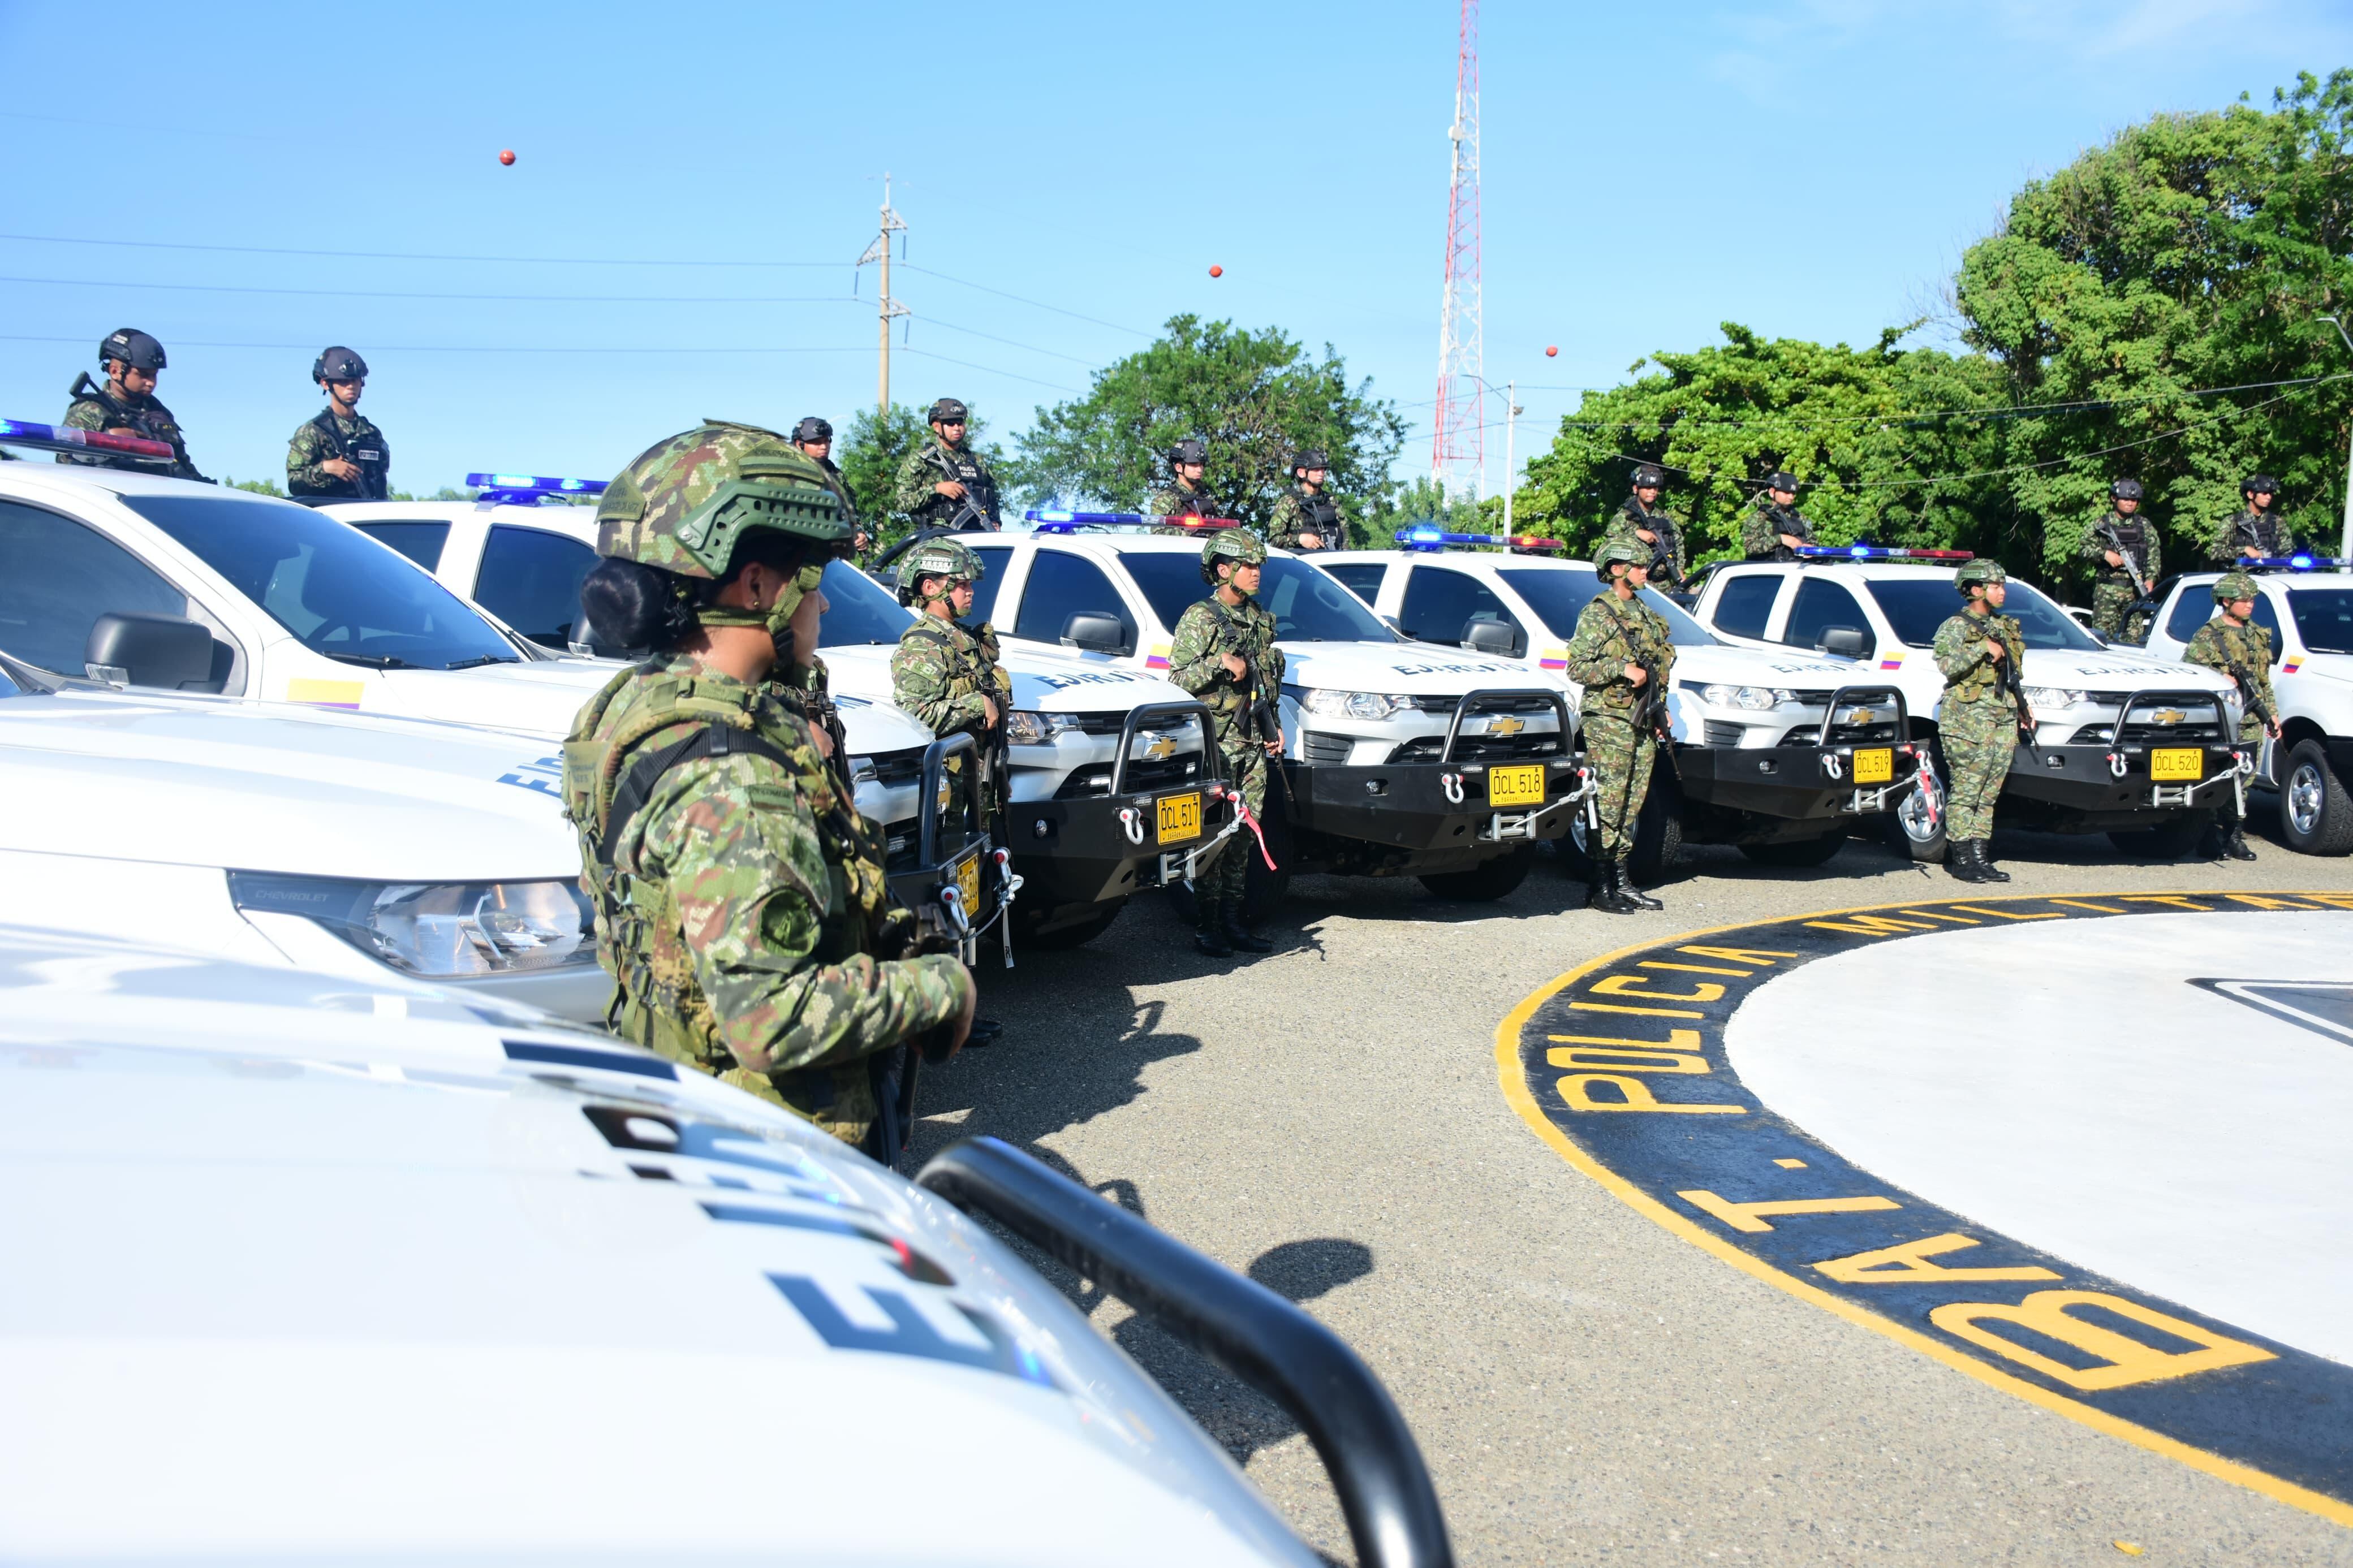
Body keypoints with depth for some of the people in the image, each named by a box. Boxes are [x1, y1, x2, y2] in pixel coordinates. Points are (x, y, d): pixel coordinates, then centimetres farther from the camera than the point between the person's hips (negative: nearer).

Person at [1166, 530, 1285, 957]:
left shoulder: (1259, 618, 16)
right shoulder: (1200, 618, -6)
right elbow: (1178, 679, -11)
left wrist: (1273, 727, 17)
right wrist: (1219, 663, -22)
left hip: (1252, 744, 7)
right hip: (1215, 743, -7)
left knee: (1244, 835, 7)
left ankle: (1233, 921, 14)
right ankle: (1206, 926, 1)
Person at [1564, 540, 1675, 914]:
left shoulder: (1645, 615, 18)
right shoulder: (1597, 614, -6)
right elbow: (1577, 667, -13)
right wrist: (1622, 669, -20)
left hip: (1642, 725, 8)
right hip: (1608, 721, -8)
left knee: (1631, 807, 9)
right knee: (1607, 808, -7)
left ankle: (1622, 881, 15)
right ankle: (1600, 889, -3)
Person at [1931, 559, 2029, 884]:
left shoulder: (2004, 627, 20)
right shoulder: (1955, 626, -3)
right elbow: (1948, 665, -19)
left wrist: (2021, 708, 23)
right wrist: (1984, 647, -19)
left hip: (2003, 717, 7)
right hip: (1969, 716, -7)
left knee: (1989, 793, 6)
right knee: (1965, 791, -7)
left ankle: (1979, 855, 9)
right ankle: (1962, 858, -4)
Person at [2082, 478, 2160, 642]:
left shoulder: (2145, 526, 12)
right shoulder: (2101, 525, 8)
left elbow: (2153, 554, 8)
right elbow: (2086, 547, 1)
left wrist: (2150, 579, -5)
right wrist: (2105, 554, -16)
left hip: (2136, 591, 1)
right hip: (2107, 591, -1)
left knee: (2134, 638, -1)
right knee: (2103, 635, -5)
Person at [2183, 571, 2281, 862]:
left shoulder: (2257, 636, 16)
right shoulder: (2207, 636, -4)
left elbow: (2265, 682, 22)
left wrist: (2272, 715, 19)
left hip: (2250, 725, 6)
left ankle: (2235, 837, 14)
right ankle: (2213, 839, 3)